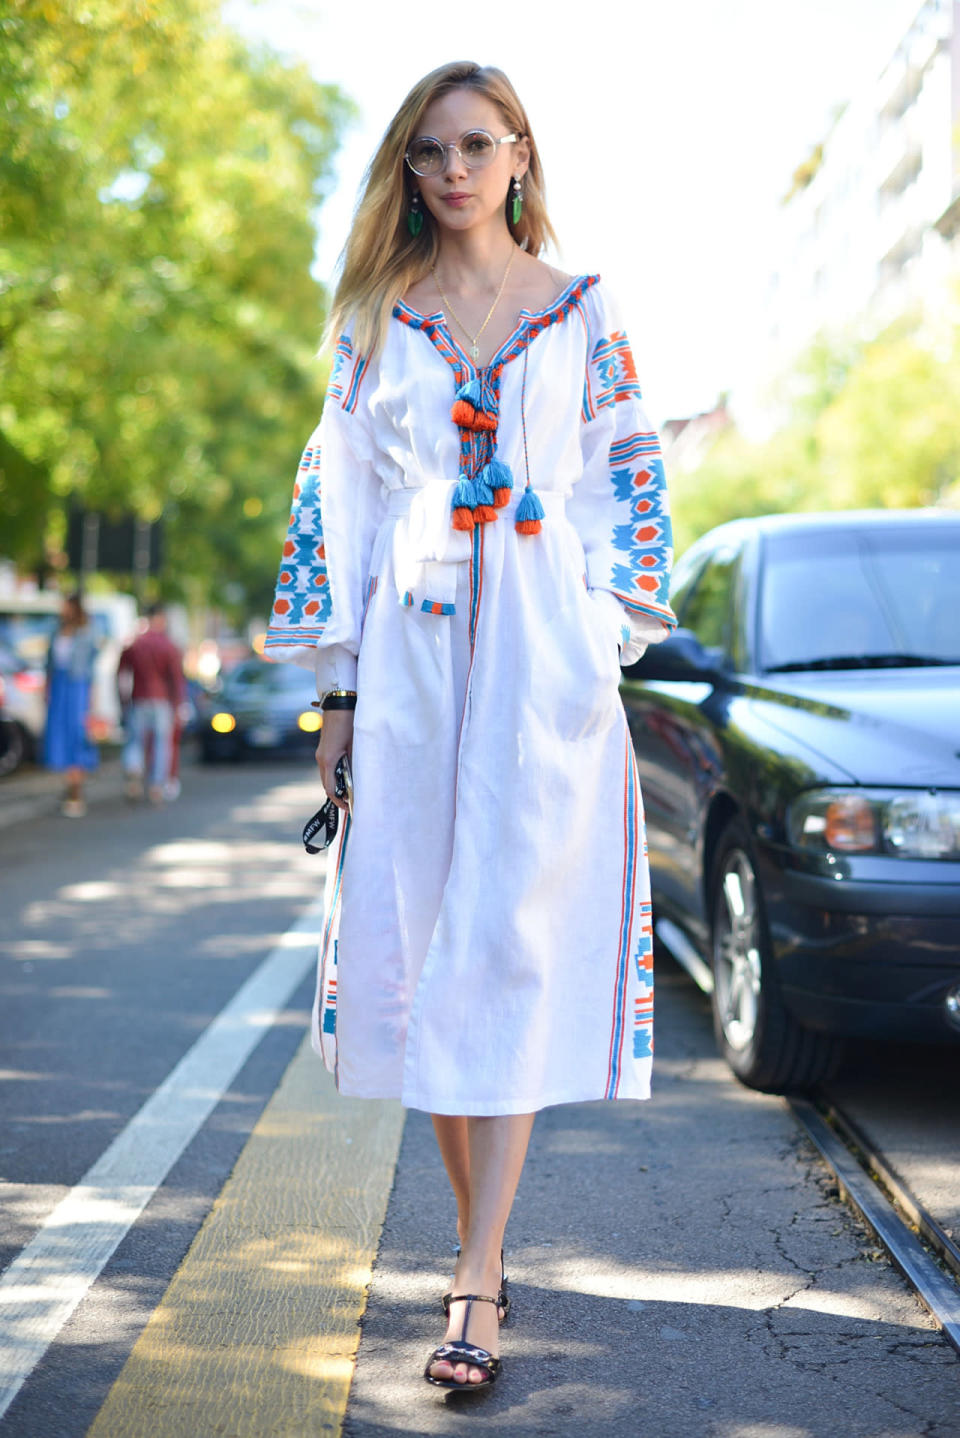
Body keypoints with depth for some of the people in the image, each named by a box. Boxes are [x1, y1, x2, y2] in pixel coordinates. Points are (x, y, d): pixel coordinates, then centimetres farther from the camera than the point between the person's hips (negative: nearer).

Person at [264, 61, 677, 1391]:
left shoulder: (583, 312, 8)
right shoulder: (376, 320, 12)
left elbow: (627, 486, 8)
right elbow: (337, 496, 10)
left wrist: (605, 653, -1)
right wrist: (338, 687, 4)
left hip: (544, 658, -2)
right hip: (411, 656, 2)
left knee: (510, 946, -10)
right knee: (414, 941, 2)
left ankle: (476, 1284, -9)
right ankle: (483, 1238, 18)